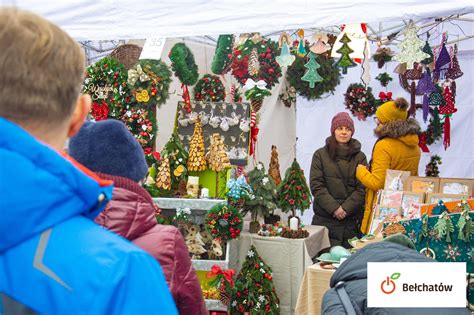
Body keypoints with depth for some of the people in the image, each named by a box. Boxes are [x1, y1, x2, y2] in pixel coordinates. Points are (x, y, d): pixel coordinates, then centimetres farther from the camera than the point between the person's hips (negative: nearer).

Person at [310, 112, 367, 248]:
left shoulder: (360, 157, 8)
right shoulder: (320, 155, 6)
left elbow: (362, 188, 2)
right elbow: (316, 186, -2)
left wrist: (346, 208, -11)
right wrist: (334, 208, -11)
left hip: (352, 220, 1)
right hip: (325, 219, -1)